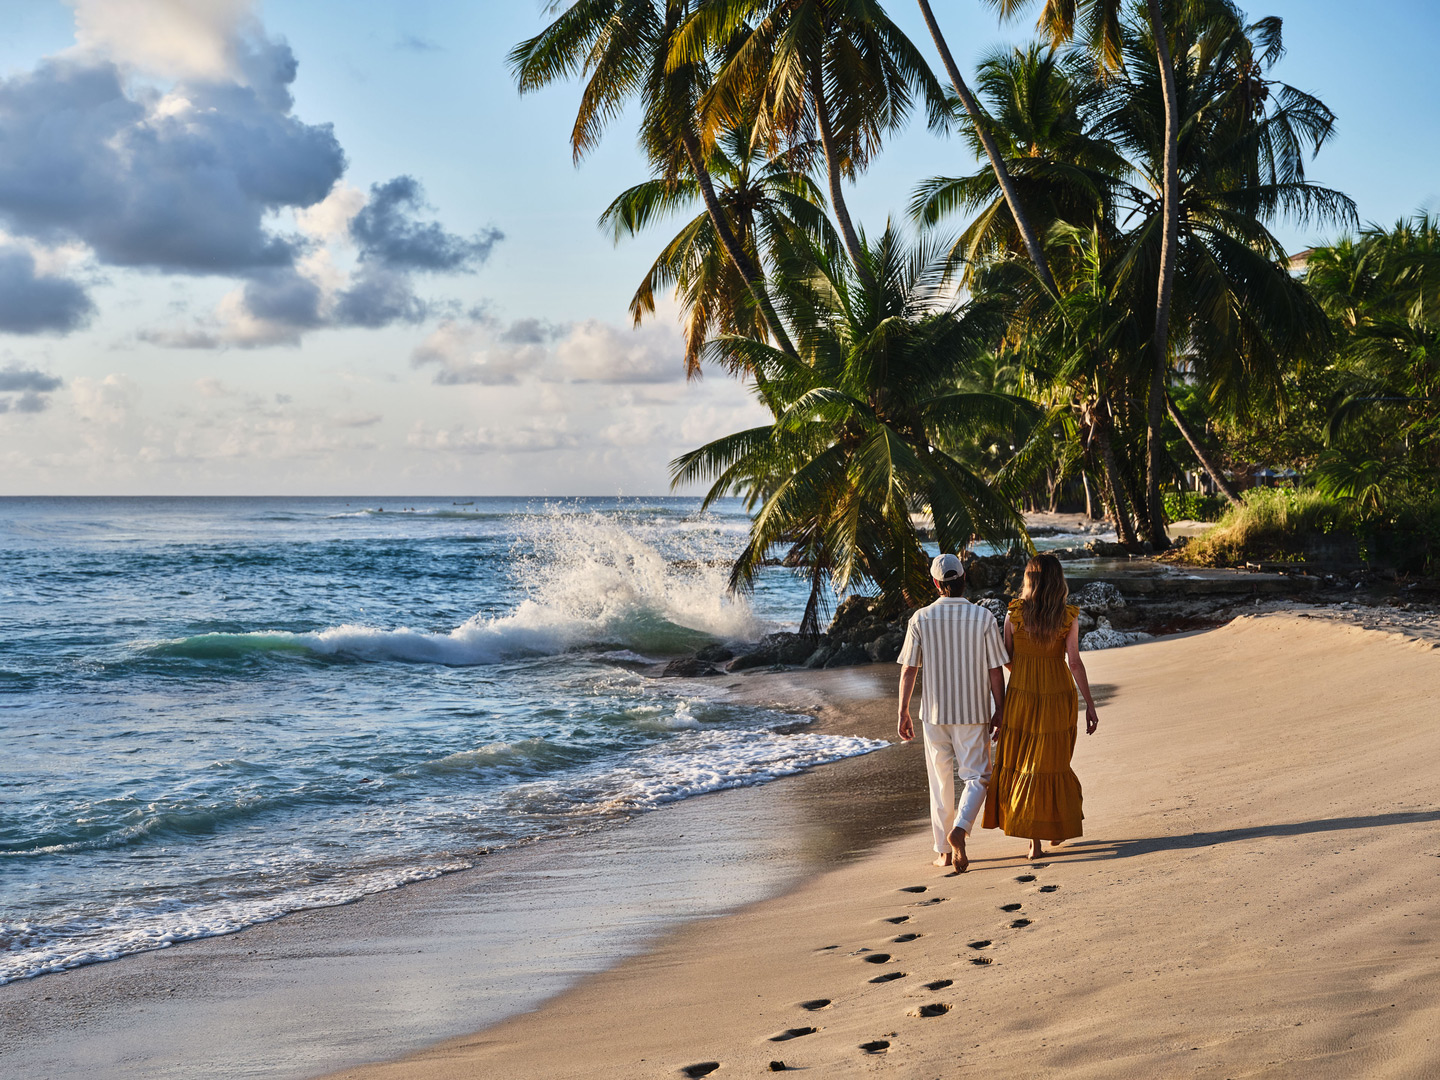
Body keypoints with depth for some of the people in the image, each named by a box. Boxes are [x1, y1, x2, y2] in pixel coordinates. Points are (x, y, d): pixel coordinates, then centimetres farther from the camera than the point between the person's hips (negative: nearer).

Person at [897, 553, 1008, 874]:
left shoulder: (921, 619, -6)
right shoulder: (983, 618, -8)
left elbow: (908, 669, -3)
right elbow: (996, 671, -5)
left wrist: (903, 712, 7)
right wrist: (1000, 711, 6)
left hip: (934, 713, 1)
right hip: (973, 714, -1)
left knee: (940, 781, 13)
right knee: (975, 777, 8)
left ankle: (944, 850, 17)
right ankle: (960, 828, -18)